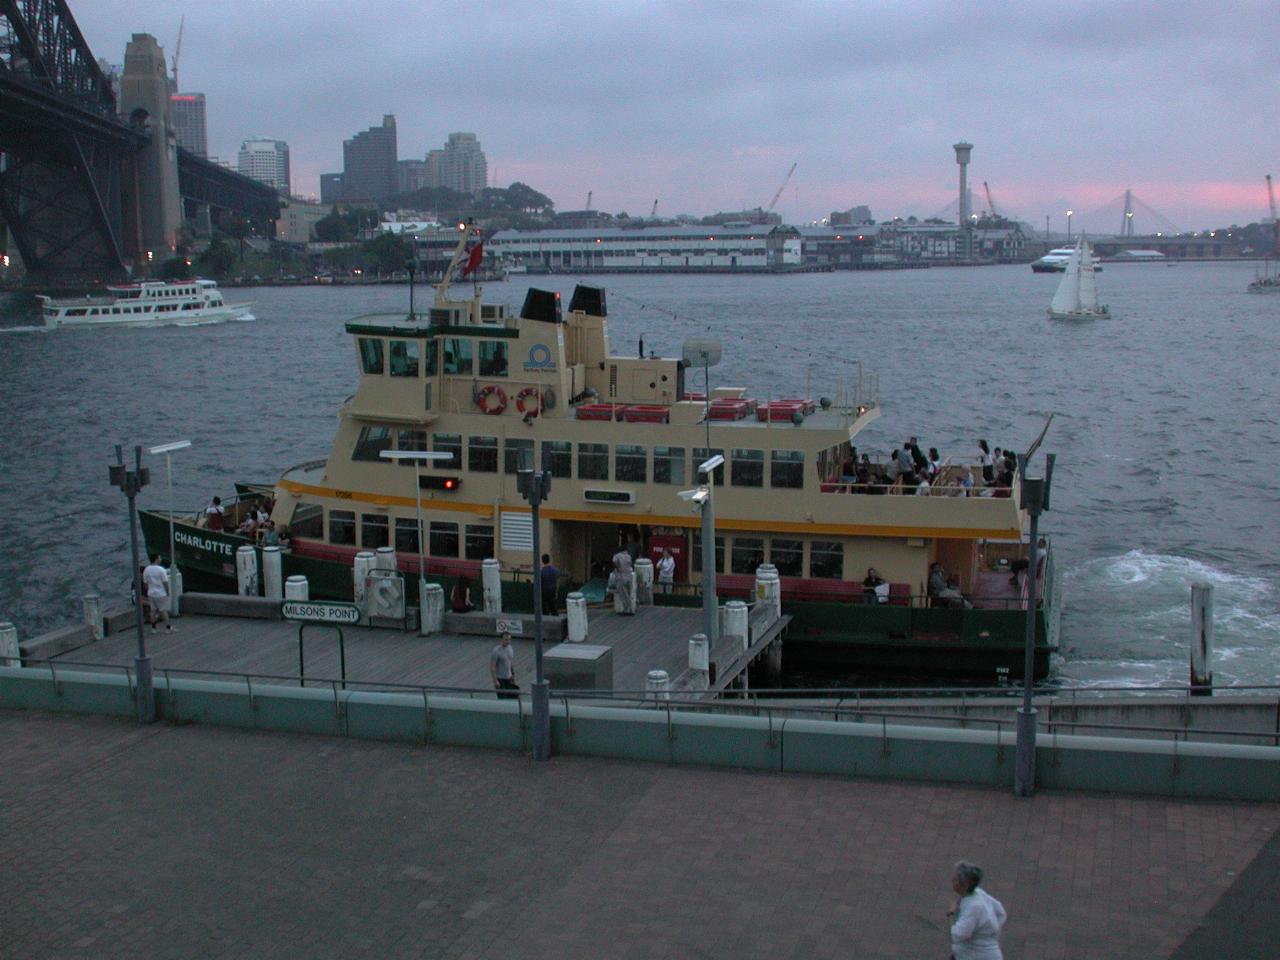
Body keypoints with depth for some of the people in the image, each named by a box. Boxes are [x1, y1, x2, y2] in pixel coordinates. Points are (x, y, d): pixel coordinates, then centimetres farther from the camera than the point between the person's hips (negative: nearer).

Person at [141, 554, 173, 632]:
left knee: (153, 610, 13)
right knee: (163, 610, 4)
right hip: (161, 594, -5)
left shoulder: (146, 570, 0)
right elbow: (165, 582, -15)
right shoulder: (161, 570, -17)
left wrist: (148, 591, 18)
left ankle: (153, 627, 18)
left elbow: (145, 583, 6)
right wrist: (167, 592, -3)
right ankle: (168, 627, 11)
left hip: (151, 594, 5)